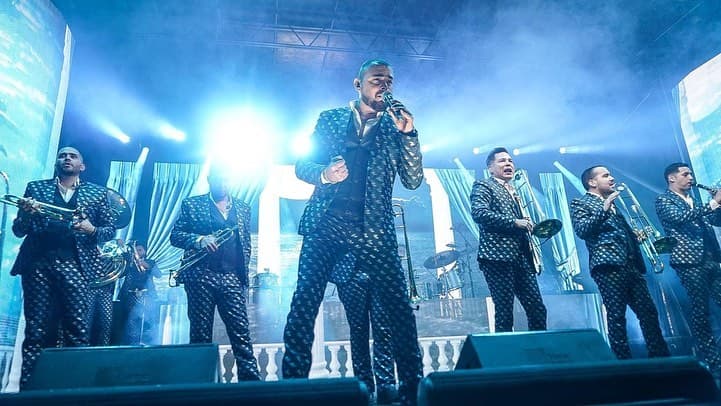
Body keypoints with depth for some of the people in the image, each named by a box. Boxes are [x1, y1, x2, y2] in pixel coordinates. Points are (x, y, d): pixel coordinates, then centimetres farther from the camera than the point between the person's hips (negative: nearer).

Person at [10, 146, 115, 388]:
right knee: (36, 330, -1)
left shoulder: (97, 193, 16)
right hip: (38, 263, 1)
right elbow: (18, 231, 13)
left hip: (75, 264, -1)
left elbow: (110, 230, 12)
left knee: (77, 330, -8)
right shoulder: (35, 187, 17)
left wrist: (91, 230, -9)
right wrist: (26, 214, -9)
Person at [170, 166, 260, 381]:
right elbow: (175, 235, 4)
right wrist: (199, 240, -15)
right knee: (200, 335, 2)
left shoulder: (243, 208, 17)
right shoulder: (191, 205, 9)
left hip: (232, 279, 2)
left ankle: (251, 381, -2)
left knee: (241, 333, -4)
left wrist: (243, 274, 8)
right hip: (200, 277, -1)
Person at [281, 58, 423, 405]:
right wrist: (324, 174, -13)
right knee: (304, 302, -7)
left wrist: (408, 134, -6)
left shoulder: (395, 128, 13)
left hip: (373, 229, 0)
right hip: (325, 223, 0)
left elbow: (413, 181, 5)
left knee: (399, 307, -3)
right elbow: (302, 166, 10)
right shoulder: (330, 119, 13)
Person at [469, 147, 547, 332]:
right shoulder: (483, 186, 2)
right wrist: (514, 222, -18)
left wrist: (529, 226, 12)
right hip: (498, 257, -7)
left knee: (537, 309, 4)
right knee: (504, 312, -6)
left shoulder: (515, 192, 25)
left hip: (522, 258, 7)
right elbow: (479, 213, -17)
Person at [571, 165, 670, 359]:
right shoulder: (580, 203, 4)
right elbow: (582, 230, -14)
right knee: (616, 316, -8)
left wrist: (636, 235, 15)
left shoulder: (612, 203, 26)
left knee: (649, 312, 5)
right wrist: (604, 209, -17)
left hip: (631, 265, 7)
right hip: (608, 265, -7)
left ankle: (661, 358, 13)